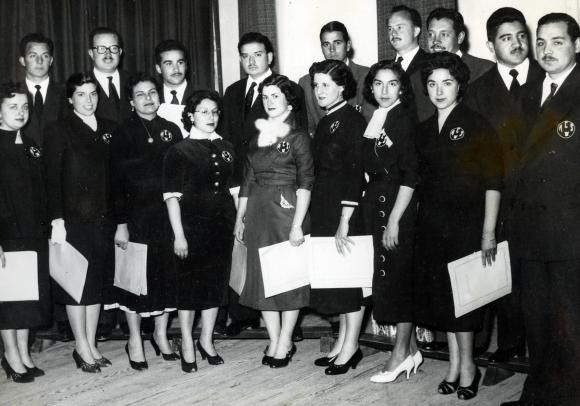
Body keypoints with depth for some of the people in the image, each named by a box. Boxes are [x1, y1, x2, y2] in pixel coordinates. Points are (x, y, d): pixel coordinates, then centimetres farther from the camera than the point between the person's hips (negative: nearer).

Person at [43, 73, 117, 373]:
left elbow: (115, 175, 10)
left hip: (102, 218, 4)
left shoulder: (109, 129, 10)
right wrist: (57, 221, -15)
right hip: (73, 218, -4)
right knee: (77, 282, 1)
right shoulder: (59, 130, -2)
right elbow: (52, 179, -7)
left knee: (98, 281, 9)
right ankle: (82, 348, 12)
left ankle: (91, 345, 20)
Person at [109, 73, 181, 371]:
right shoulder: (124, 134, -3)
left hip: (169, 215, 4)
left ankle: (161, 335, 25)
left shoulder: (172, 131, 7)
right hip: (137, 217, -3)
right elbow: (117, 182, -6)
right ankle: (135, 341, 18)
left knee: (168, 275, 9)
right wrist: (121, 223, -12)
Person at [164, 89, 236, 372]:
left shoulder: (226, 149, 11)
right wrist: (178, 235, -13)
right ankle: (187, 344, 17)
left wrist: (237, 222, 7)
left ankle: (207, 339, 25)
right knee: (189, 283, 2)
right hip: (192, 224, -5)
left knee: (217, 281, 10)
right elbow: (172, 197, -7)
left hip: (222, 224, 5)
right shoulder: (180, 151, -4)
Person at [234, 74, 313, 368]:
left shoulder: (298, 138, -3)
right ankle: (274, 341, 17)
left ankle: (285, 342, 13)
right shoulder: (257, 137, 13)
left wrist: (297, 224, -16)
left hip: (286, 210, -5)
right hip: (257, 213, 5)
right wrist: (239, 218, 11)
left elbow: (305, 183, -9)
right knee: (261, 276, 6)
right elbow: (247, 181, 14)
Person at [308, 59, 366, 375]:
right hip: (324, 209, 8)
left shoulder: (352, 120, -10)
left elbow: (355, 173, -17)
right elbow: (321, 171, 13)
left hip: (345, 210, -8)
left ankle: (350, 346, 10)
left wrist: (344, 222, -21)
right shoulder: (325, 123, 14)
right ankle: (343, 342, 23)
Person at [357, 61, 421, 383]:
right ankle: (412, 348, 20)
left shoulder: (406, 119, -9)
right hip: (374, 202, 7)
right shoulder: (372, 120, 11)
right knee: (387, 275, 9)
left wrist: (394, 219, -17)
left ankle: (401, 353, 10)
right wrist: (369, 205, 6)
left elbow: (410, 175, -14)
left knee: (398, 275, -1)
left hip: (399, 205, -7)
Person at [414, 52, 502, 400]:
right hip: (432, 225, 5)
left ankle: (467, 364, 16)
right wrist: (421, 221, 2)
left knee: (461, 294, 0)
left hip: (466, 224, -5)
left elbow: (493, 183, -9)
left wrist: (488, 233, -15)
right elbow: (423, 179, 11)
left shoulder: (477, 126, -5)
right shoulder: (426, 130, 10)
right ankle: (455, 361, 22)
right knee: (440, 293, 8)